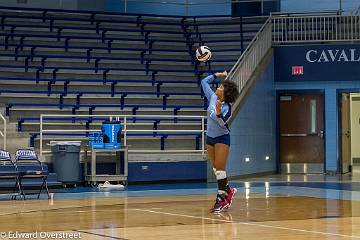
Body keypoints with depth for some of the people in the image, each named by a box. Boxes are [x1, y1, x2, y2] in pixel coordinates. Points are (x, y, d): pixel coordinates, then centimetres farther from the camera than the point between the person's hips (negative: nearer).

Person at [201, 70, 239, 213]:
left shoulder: (226, 107, -19)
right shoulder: (212, 98, -1)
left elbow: (222, 123, -33)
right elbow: (204, 82, 9)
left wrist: (218, 113, -49)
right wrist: (218, 75, 7)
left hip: (222, 138, -7)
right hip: (210, 138, 7)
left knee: (219, 168, -9)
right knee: (216, 168, 10)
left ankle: (222, 197, -5)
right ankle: (228, 190, 24)